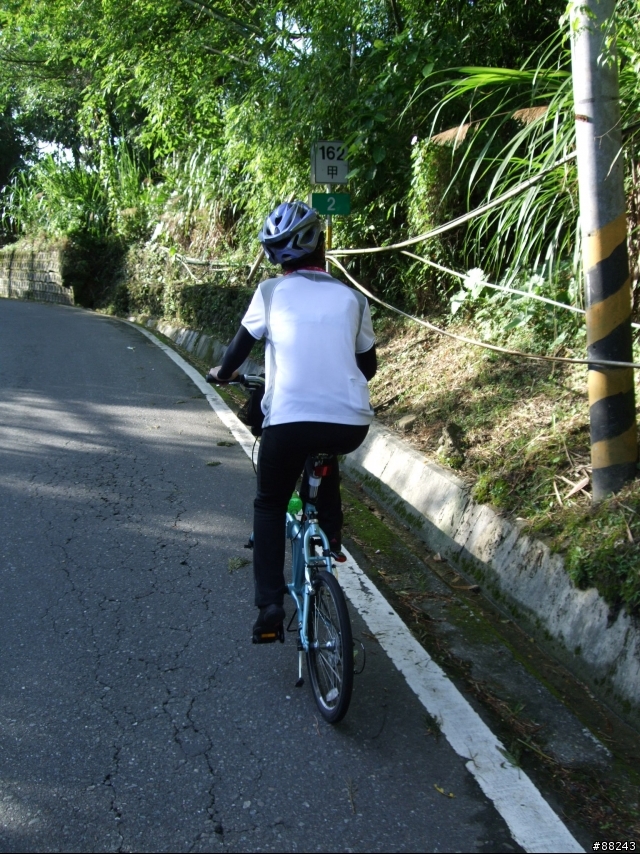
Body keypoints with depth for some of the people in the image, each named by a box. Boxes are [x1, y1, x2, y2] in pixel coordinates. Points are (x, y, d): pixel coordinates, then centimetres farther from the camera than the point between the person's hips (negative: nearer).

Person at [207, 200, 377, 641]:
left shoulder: (271, 292, 7)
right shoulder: (353, 298, 11)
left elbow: (240, 348, 16)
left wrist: (222, 374, 37)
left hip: (289, 420, -2)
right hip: (352, 425, 2)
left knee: (269, 505, 20)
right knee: (326, 459, 37)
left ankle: (270, 605, 8)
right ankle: (331, 540, 34)